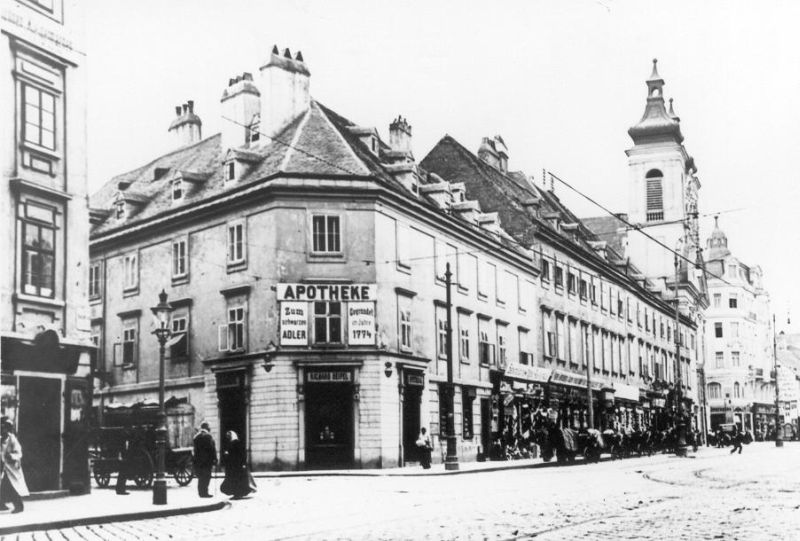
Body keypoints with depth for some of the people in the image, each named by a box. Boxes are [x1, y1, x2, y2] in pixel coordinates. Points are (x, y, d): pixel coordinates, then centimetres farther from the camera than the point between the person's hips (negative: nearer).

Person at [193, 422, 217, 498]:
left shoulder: (196, 437, 11)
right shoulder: (208, 436, -10)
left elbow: (195, 449, 13)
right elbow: (212, 449, -13)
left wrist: (195, 460, 16)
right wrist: (214, 460, -9)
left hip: (198, 460, 6)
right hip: (207, 460, -6)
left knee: (200, 477, 12)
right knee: (206, 477, -2)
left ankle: (201, 492, 14)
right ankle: (204, 492, -4)